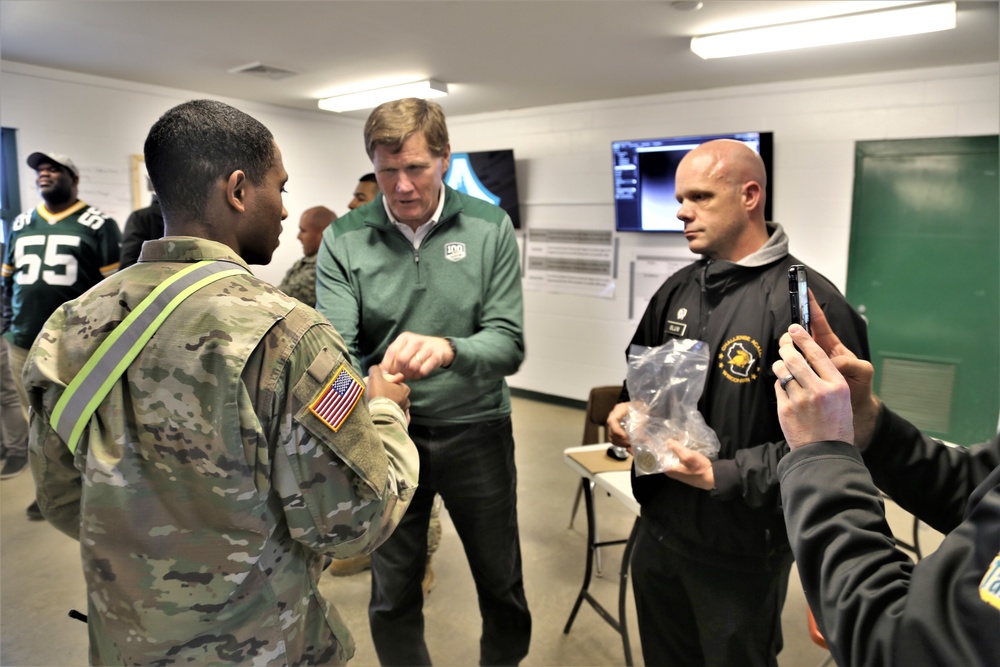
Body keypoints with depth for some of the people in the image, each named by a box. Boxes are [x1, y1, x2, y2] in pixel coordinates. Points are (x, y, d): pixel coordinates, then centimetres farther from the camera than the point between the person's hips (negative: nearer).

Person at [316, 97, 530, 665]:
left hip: (475, 428, 1)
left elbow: (508, 344, -14)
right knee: (392, 594, 16)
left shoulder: (490, 228, -8)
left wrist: (447, 349, -35)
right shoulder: (343, 240, -7)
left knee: (501, 582, 19)